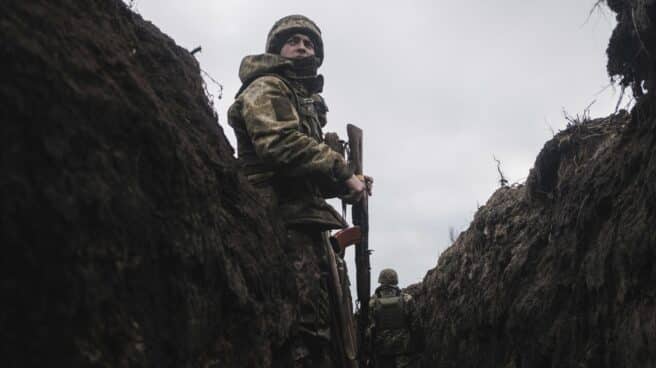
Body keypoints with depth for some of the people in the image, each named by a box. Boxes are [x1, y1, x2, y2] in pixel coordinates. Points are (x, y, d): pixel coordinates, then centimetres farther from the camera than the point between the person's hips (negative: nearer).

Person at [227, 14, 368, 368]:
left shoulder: (306, 99, 28)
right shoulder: (267, 88, 0)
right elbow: (282, 144, -18)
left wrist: (343, 179, 5)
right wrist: (343, 173, -14)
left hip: (307, 219, 10)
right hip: (283, 219, -10)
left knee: (331, 317, 12)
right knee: (304, 325, -15)